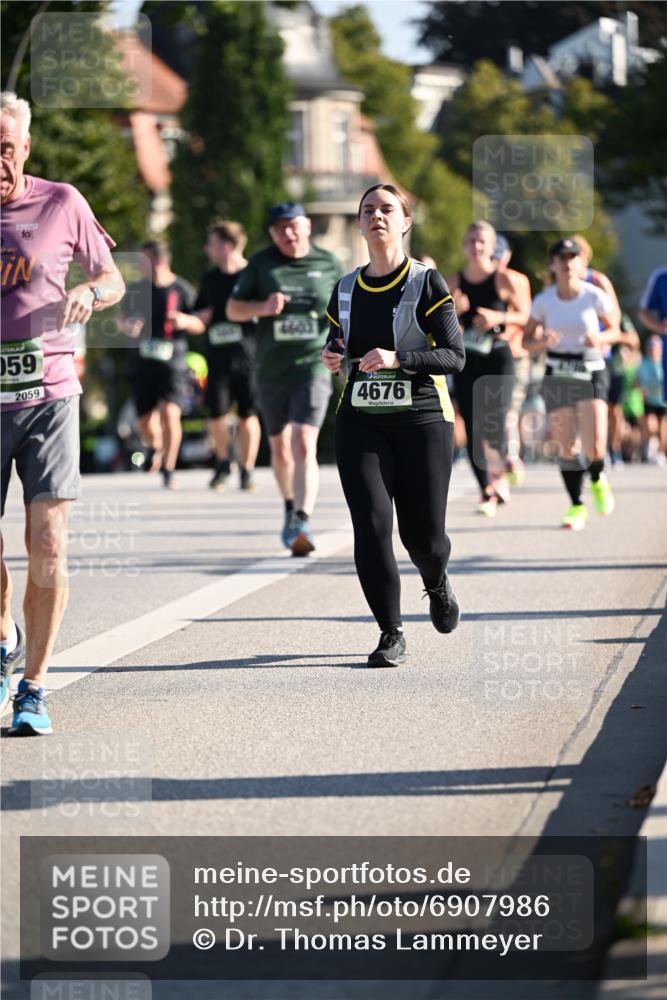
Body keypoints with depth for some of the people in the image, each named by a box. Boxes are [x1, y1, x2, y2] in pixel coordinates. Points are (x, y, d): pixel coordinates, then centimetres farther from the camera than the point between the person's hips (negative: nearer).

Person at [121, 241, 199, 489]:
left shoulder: (182, 289, 1)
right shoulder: (136, 290, 9)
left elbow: (200, 325, 4)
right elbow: (124, 320, 19)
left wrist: (185, 321, -18)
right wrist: (128, 326, -5)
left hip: (172, 360, -3)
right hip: (141, 363, 3)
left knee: (170, 413, -20)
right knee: (146, 423, 2)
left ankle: (168, 469, -6)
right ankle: (155, 447, 38)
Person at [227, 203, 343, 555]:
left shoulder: (329, 264, 4)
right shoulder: (262, 264, 3)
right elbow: (233, 309, 4)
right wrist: (263, 308, -15)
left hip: (312, 366, -2)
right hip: (271, 370, 3)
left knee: (304, 447, -18)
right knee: (280, 449, 16)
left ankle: (301, 522, -27)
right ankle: (291, 509, 40)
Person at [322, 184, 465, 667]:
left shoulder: (427, 283, -3)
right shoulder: (346, 289, 10)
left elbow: (455, 355, -8)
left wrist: (397, 359, -22)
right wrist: (333, 357, 0)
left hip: (422, 416, -3)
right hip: (361, 420, 3)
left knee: (422, 533, 0)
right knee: (372, 525, -12)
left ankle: (438, 585, 36)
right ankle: (391, 633, -3)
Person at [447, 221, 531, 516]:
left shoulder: (506, 280, -3)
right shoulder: (453, 282, 5)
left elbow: (525, 315, 2)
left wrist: (500, 318, -15)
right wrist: (454, 311, -10)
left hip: (498, 357, -3)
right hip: (465, 359, 3)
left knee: (493, 423, -15)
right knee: (472, 428, -3)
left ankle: (504, 467, 19)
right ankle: (487, 493, 5)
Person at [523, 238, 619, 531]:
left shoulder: (594, 295, -5)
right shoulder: (543, 300, -1)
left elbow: (614, 331, 6)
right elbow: (527, 339, 6)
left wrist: (600, 338, -16)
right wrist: (542, 342, -16)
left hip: (591, 372, -2)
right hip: (557, 375, 2)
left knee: (595, 447, -14)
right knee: (566, 447, -1)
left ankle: (597, 480, 21)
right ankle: (576, 507, 14)